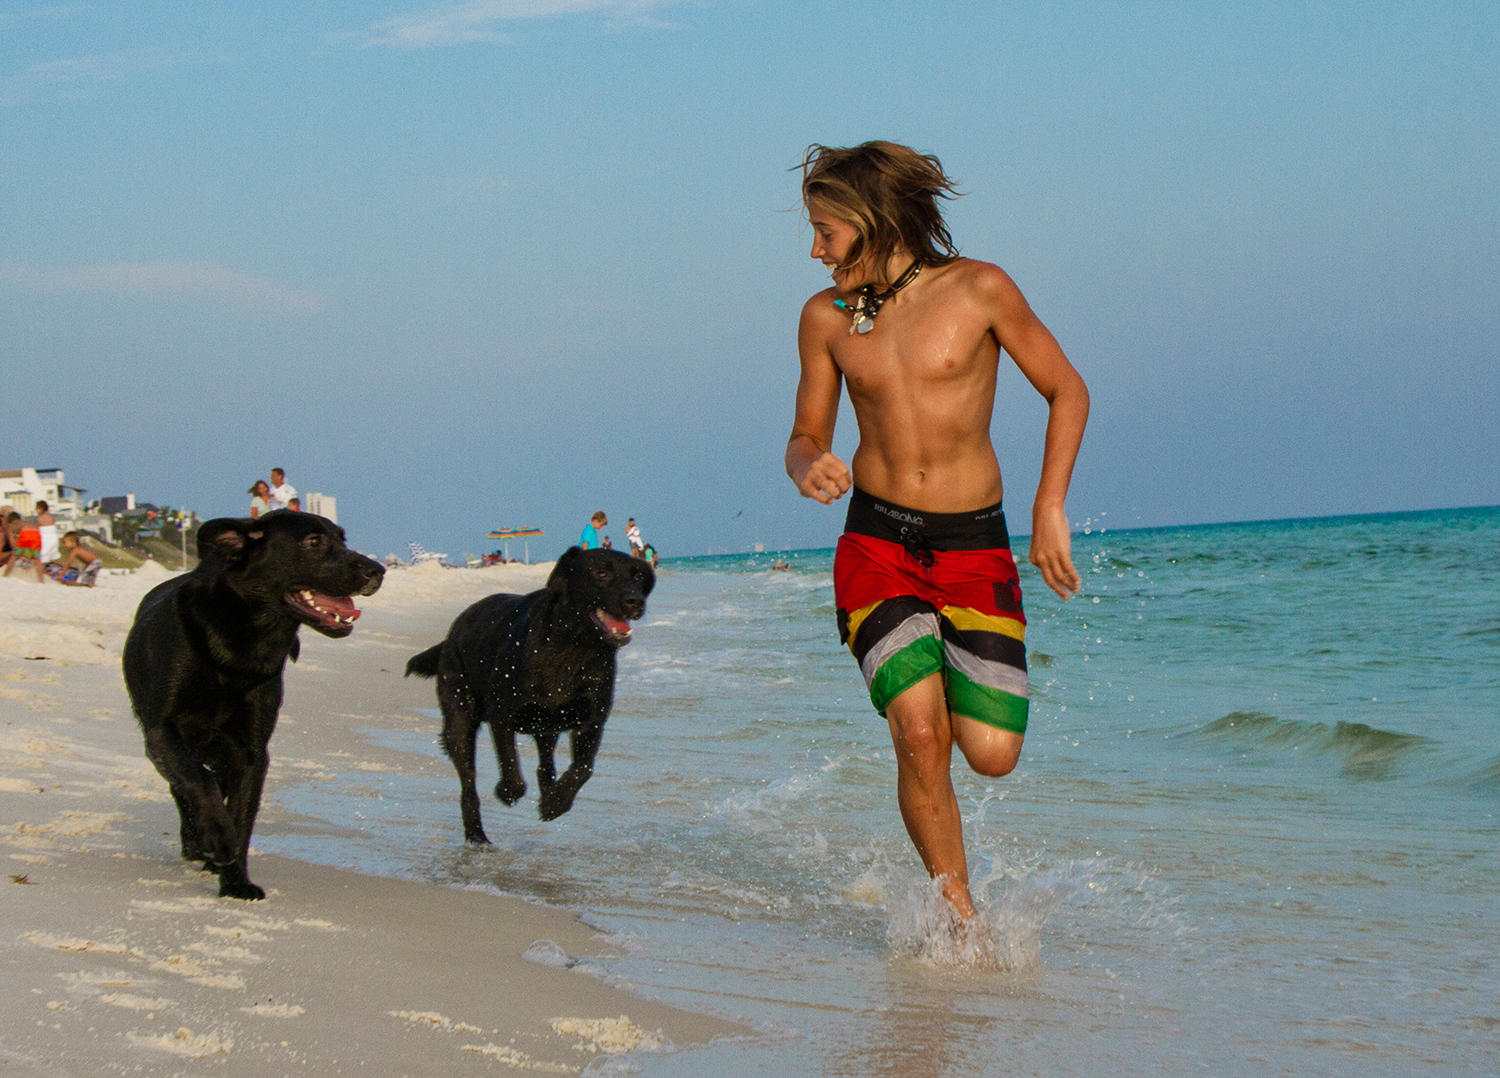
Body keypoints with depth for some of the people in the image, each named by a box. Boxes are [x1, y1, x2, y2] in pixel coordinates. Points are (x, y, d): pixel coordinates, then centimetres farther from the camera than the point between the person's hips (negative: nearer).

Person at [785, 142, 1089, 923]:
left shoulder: (978, 290, -6)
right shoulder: (825, 318, 3)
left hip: (974, 546, -1)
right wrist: (808, 468, -12)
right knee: (919, 736, -18)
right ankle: (959, 915, 0)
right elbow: (807, 436, 12)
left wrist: (1050, 506, -7)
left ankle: (936, 678, 29)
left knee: (991, 754, -8)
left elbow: (1067, 392, 2)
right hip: (875, 543, 1)